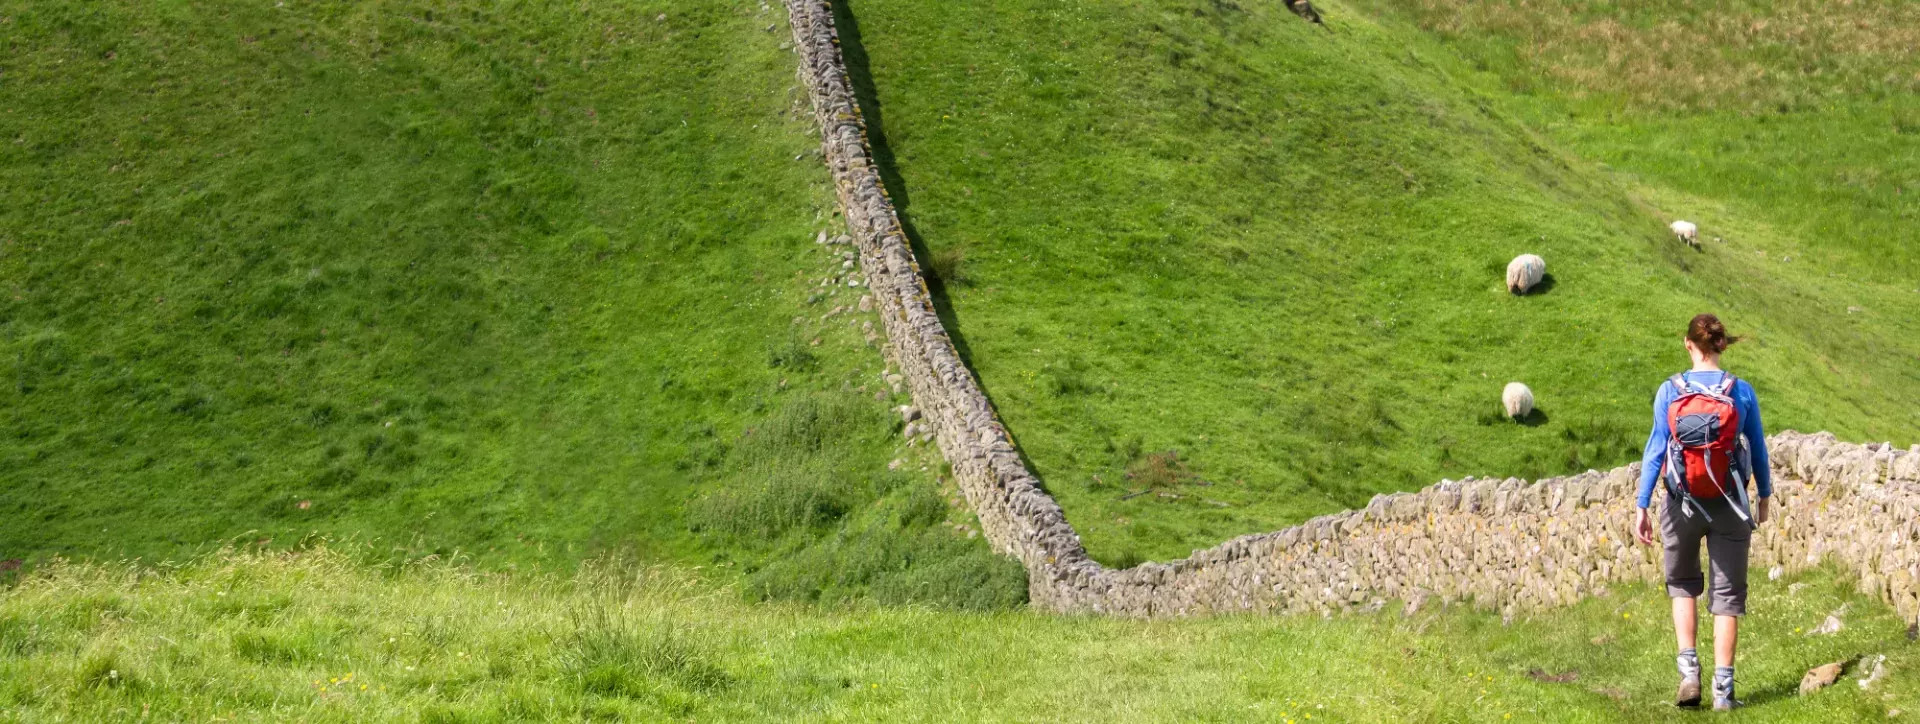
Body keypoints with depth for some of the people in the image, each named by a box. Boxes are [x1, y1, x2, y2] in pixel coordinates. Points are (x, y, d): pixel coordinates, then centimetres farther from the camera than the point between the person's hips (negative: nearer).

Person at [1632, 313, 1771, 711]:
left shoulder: (1670, 390, -7)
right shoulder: (1742, 391, -4)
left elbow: (1655, 450, -8)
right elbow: (1758, 450, 4)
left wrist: (1642, 507, -5)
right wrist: (1764, 498, 19)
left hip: (1683, 504, 0)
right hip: (1729, 506, 0)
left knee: (1682, 585, 21)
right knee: (1727, 595, 8)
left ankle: (1689, 669, 5)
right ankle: (1723, 689, 6)